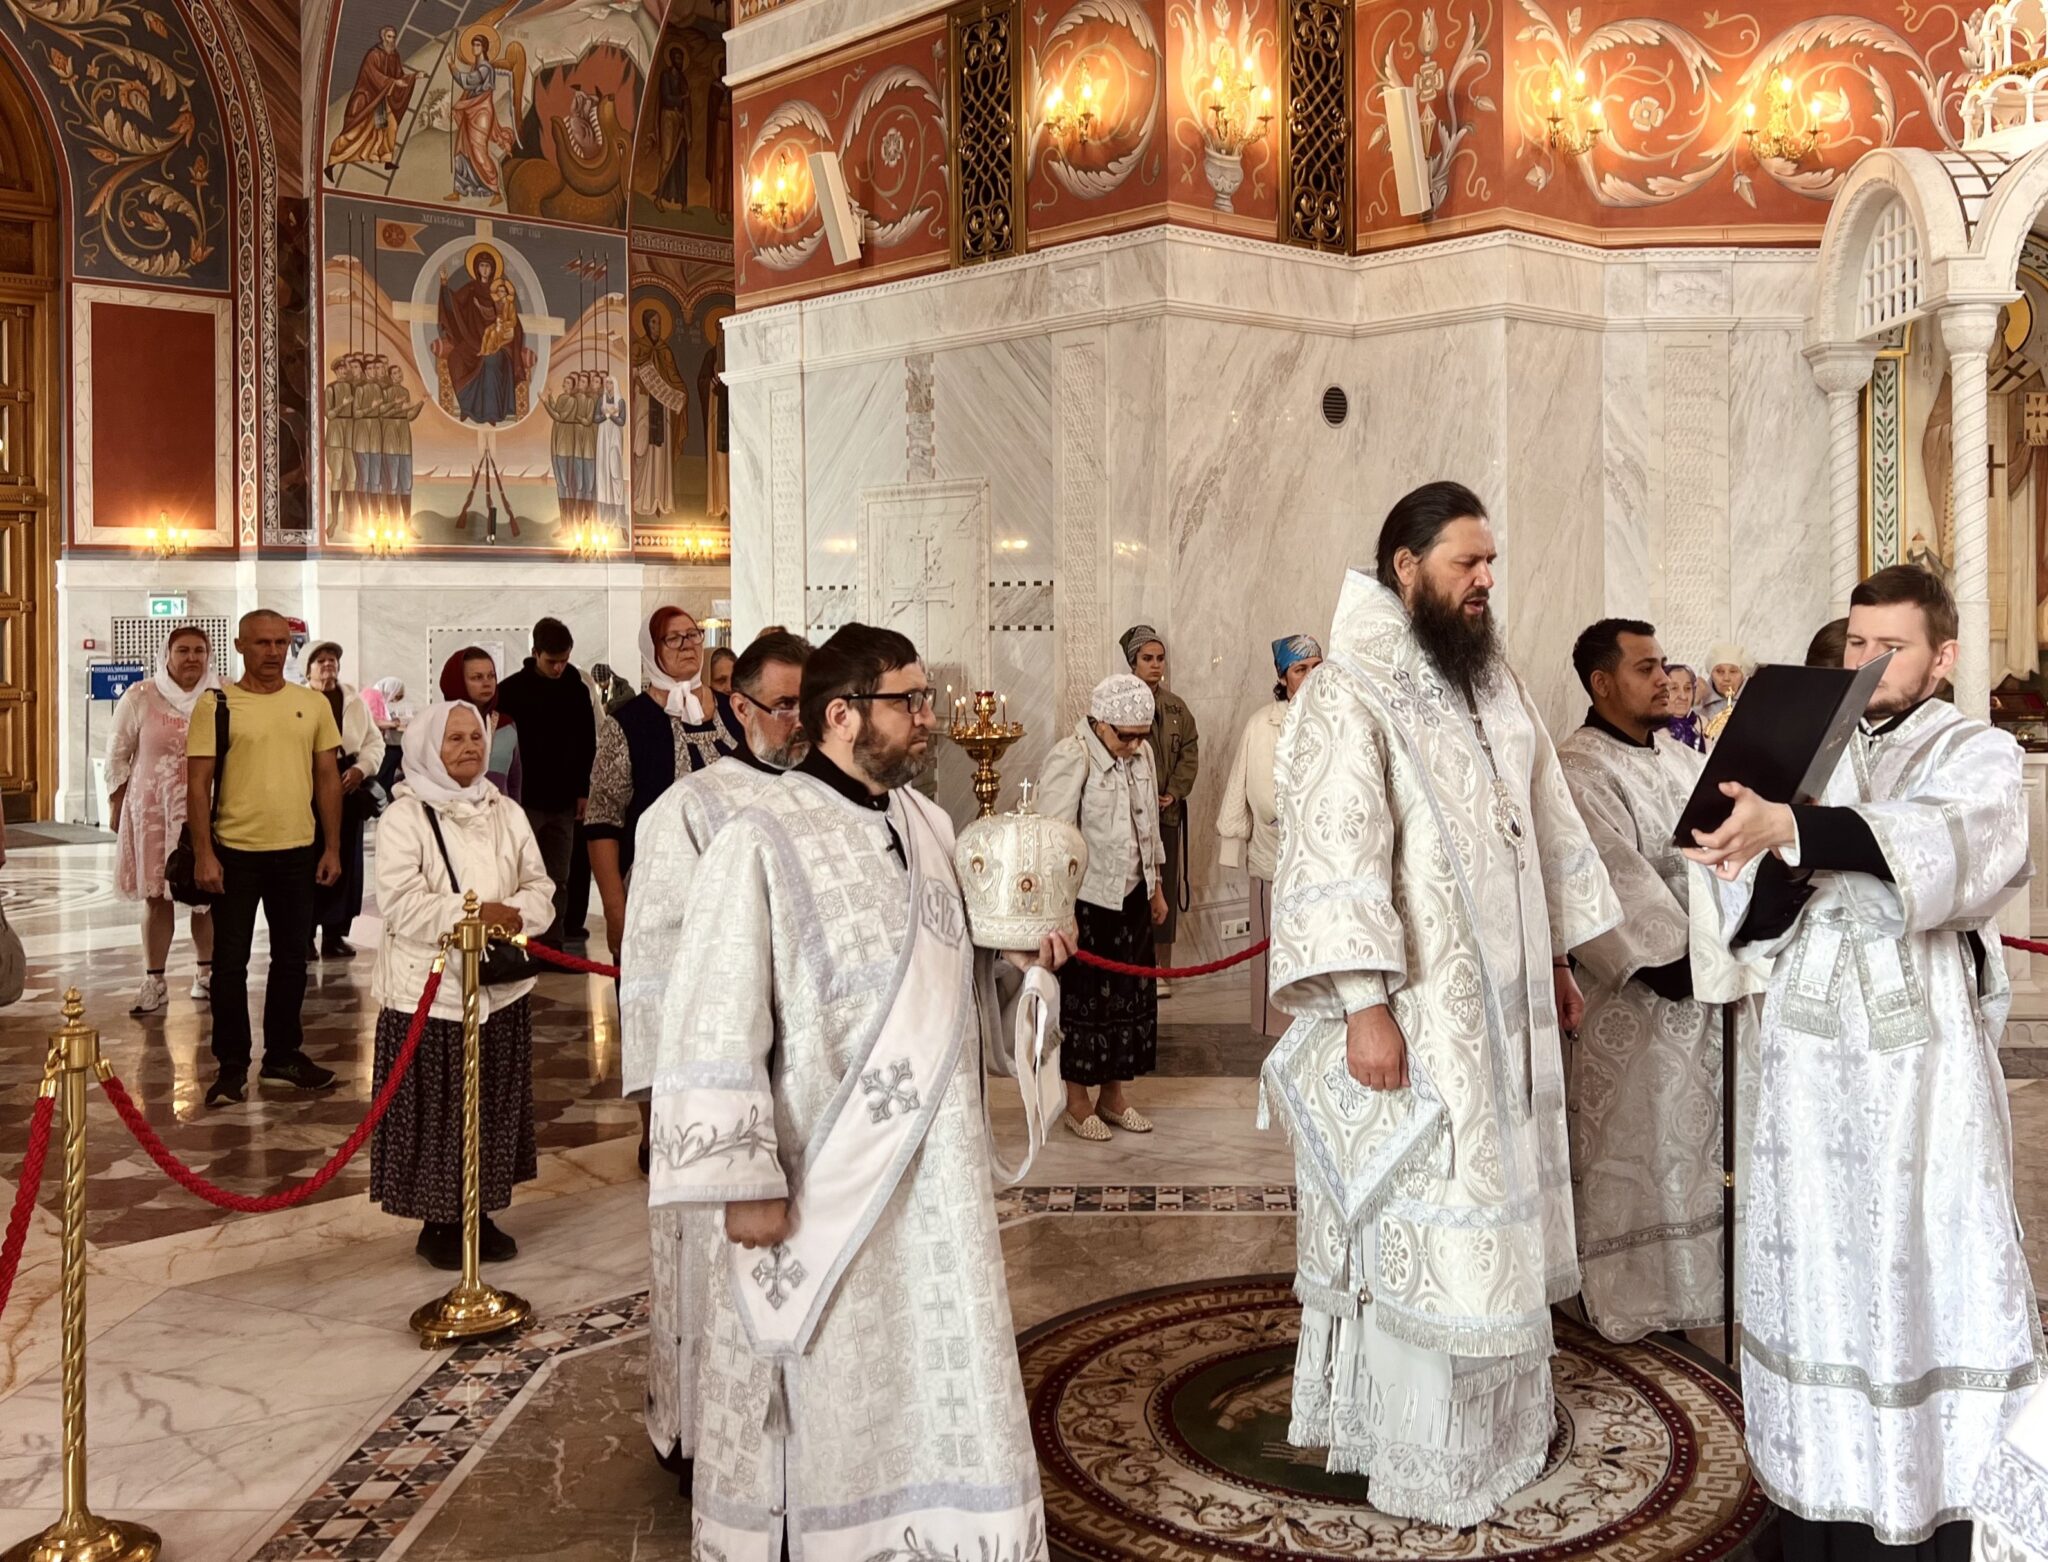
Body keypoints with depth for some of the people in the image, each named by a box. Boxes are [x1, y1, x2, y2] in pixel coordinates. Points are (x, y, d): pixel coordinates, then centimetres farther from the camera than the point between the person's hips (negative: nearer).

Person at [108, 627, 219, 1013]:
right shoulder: (140, 698, -1)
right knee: (156, 896, 2)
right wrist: (116, 804, 6)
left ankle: (206, 973, 20)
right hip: (153, 809, 0)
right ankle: (154, 981, 10)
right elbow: (118, 754, 6)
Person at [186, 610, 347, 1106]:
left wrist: (332, 847, 5)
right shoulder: (215, 704, -5)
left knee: (292, 958, 13)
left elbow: (328, 778, 8)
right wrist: (203, 854, -12)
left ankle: (283, 1054, 27)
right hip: (235, 852, -3)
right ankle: (231, 1065, 18)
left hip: (298, 852, 3)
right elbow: (197, 784, -6)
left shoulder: (314, 704, 4)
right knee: (230, 961, 6)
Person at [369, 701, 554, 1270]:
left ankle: (481, 1215, 24)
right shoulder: (405, 818, -6)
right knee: (437, 1111, 2)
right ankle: (438, 1222, 17)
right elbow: (400, 903, -16)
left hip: (501, 987, 5)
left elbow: (540, 887, 6)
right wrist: (473, 914, -22)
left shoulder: (506, 813, 10)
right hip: (430, 989, -5)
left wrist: (515, 914, -15)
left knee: (495, 1105, 11)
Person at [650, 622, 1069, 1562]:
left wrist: (1023, 961, -1)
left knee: (941, 1382, 16)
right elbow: (719, 1027, -17)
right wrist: (745, 1182, -18)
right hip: (824, 1179, -7)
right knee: (830, 1399, 9)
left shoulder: (928, 825, 6)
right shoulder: (761, 844, -16)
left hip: (936, 1168, 7)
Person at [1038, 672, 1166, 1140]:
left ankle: (1113, 1094, 28)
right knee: (1083, 997, 5)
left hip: (1131, 896, 7)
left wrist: (1156, 888, 18)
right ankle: (1076, 1102, 19)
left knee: (1130, 993, 13)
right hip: (1087, 900, -7)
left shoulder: (1141, 751, 4)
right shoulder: (1070, 759, -19)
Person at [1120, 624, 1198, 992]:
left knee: (1165, 890, 5)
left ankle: (1158, 968, 12)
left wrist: (1174, 792, -2)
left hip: (1167, 812, 5)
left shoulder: (1176, 707, 13)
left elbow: (1190, 752, 12)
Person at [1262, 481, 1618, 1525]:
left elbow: (1543, 827, 18)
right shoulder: (1349, 695, -14)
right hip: (1410, 1018, -8)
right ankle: (1421, 1462, 16)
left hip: (1499, 1010, 8)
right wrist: (1364, 1006, -26)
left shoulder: (1491, 685, 12)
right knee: (1415, 1234, 1)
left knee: (1488, 1221, 16)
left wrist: (1559, 959, 17)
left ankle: (1481, 1424, 32)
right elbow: (1332, 860, -21)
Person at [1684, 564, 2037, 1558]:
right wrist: (1762, 849, -17)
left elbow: (1934, 840, -23)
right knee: (1817, 1261, 6)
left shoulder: (1978, 755, 1)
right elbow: (1759, 916, 5)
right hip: (1813, 1036, 3)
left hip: (1920, 1043, -3)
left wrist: (1792, 827, -37)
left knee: (1928, 1259, 0)